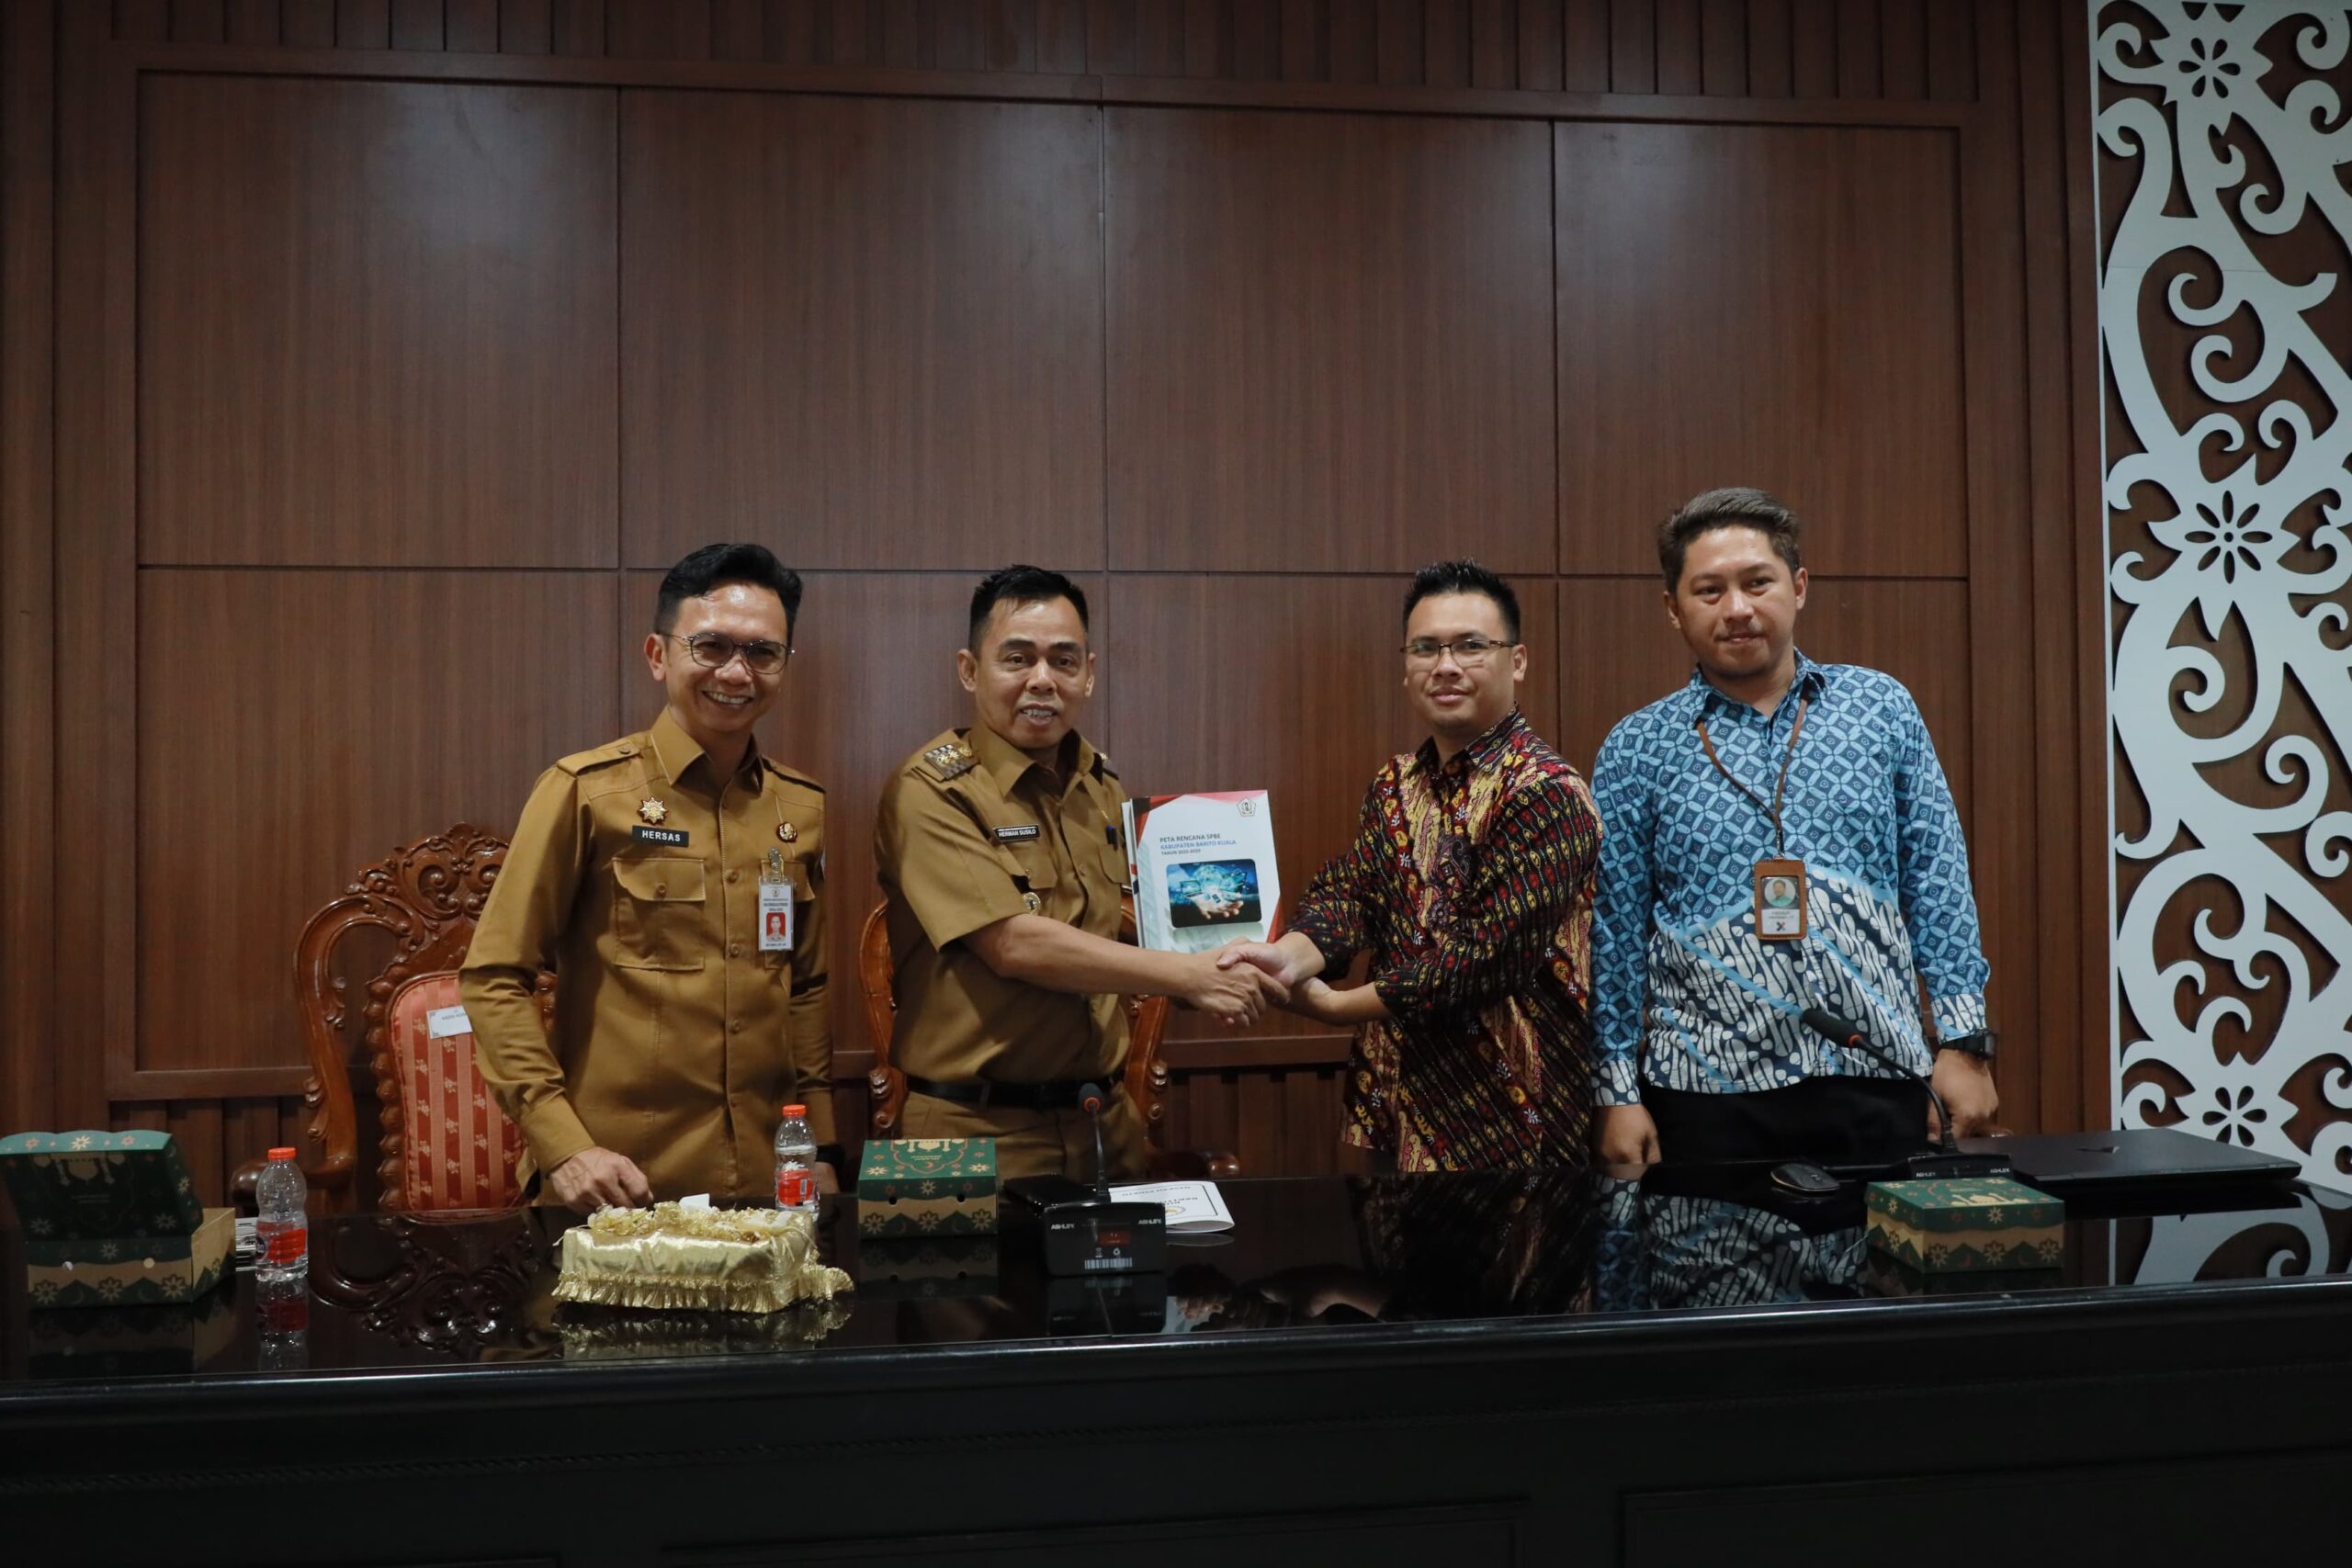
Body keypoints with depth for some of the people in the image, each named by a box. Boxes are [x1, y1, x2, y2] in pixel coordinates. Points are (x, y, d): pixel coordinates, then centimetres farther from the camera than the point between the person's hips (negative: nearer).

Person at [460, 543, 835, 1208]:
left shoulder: (805, 808, 7)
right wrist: (561, 1145, -15)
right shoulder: (586, 791, -7)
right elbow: (495, 978, -7)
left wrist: (820, 1152, 9)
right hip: (619, 1183, -4)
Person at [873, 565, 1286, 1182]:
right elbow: (1014, 945, -21)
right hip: (978, 1130, -6)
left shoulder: (1101, 784, 10)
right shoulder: (932, 790, -13)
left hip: (1103, 1123, 7)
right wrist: (1190, 976, -19)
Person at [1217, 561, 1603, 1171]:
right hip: (1396, 1109, 7)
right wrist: (1288, 957, -25)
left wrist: (1334, 1006, -14)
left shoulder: (1544, 794, -16)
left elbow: (1491, 954, -22)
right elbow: (1347, 891, -2)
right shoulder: (1394, 786, 9)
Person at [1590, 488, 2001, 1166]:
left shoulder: (1881, 708, 5)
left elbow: (1938, 887, 5)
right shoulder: (1638, 750, 1)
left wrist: (1964, 1042, 0)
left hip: (1877, 1085, 1)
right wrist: (1618, 1090, 0)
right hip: (1709, 1092, -1)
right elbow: (1615, 934, 2)